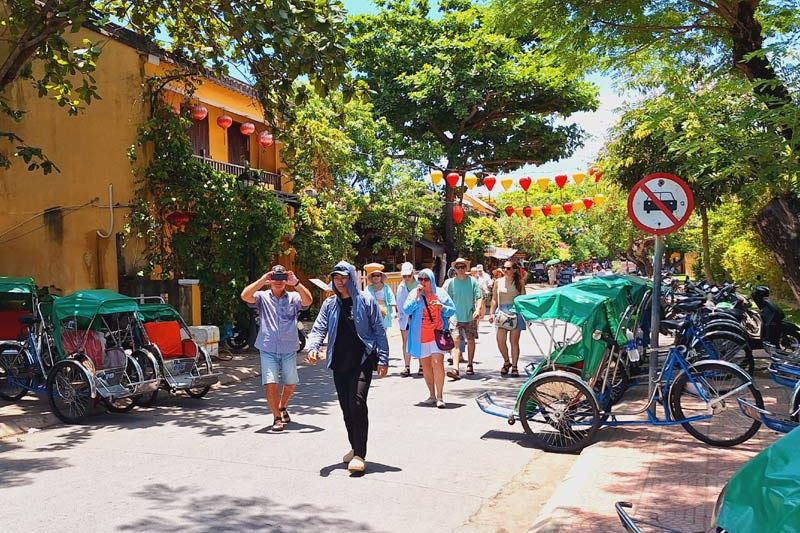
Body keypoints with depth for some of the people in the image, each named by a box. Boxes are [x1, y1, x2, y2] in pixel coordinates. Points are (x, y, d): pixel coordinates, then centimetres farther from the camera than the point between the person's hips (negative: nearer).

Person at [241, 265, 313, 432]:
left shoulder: (293, 297, 4)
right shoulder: (263, 297, 4)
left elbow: (308, 301, -16)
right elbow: (245, 296, -14)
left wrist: (296, 283, -25)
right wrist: (262, 280, -18)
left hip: (289, 350, 1)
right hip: (268, 350, -1)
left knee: (291, 384, 13)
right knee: (270, 384, -11)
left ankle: (282, 407, 41)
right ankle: (277, 418, 4)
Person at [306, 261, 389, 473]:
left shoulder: (366, 300, -1)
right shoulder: (329, 304, 9)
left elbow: (379, 330, 0)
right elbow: (319, 329, 3)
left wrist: (383, 359, -4)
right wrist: (313, 347, -18)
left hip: (362, 360, -5)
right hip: (339, 362, 5)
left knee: (357, 402, -17)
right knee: (346, 407, 10)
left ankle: (360, 455, -12)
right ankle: (355, 448, 27)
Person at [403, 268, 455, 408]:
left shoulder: (440, 293, 4)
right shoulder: (414, 293, 5)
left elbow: (452, 310, 7)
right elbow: (406, 310, -5)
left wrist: (442, 307, -13)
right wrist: (416, 297, -14)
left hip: (437, 333, -2)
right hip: (420, 335, 2)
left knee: (437, 362, -15)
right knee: (425, 365, 9)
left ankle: (440, 396, -11)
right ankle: (432, 395, 22)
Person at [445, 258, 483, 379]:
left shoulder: (473, 281, -1)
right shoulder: (452, 282, 3)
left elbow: (479, 297, -4)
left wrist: (478, 309, -20)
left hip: (470, 317, 0)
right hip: (455, 317, 0)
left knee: (470, 341, 11)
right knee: (456, 341, -11)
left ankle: (470, 366, 28)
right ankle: (455, 369, -18)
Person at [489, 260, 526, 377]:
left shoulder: (519, 283, 2)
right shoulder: (498, 282, 9)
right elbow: (494, 299, 13)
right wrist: (491, 313, 5)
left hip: (515, 312, -2)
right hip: (501, 312, 2)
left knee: (514, 341, 1)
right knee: (500, 340, -6)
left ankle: (514, 366, 13)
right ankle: (506, 362, 19)